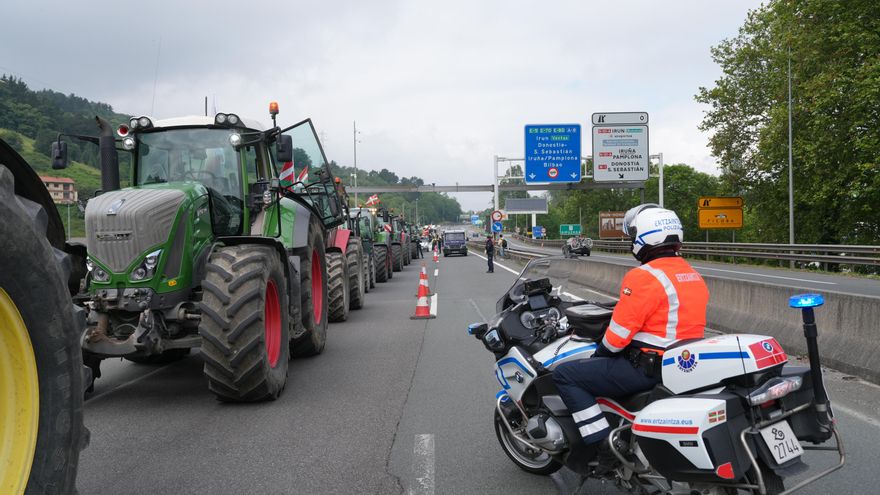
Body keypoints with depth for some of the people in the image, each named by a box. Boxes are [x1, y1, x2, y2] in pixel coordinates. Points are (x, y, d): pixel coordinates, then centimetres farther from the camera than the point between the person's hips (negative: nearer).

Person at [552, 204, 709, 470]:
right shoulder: (694, 276, 10)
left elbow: (618, 335, -18)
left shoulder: (643, 277, -18)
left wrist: (601, 353, 4)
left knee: (564, 374, -5)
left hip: (650, 367, -10)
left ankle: (604, 448, -11)